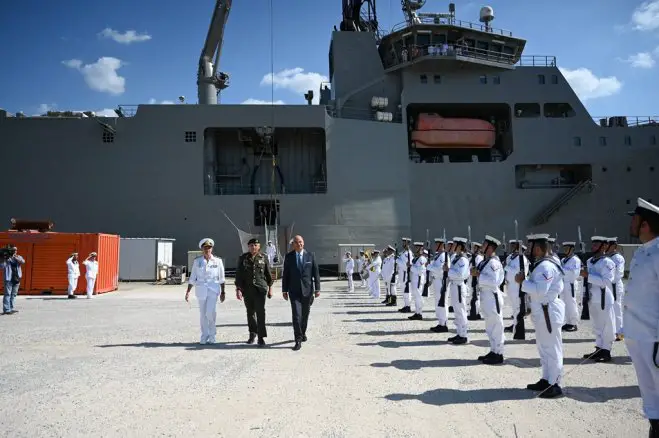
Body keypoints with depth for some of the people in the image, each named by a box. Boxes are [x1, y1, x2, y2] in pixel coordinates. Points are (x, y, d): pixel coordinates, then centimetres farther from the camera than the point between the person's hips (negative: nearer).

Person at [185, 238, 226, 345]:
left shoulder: (218, 261, 2)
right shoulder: (197, 261, 4)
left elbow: (221, 278, 5)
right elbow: (192, 278, 6)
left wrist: (222, 292, 5)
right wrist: (188, 292, 0)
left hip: (213, 289, -2)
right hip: (201, 289, 2)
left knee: (210, 312, -13)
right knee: (203, 314, 5)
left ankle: (212, 335, 7)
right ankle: (204, 336, 18)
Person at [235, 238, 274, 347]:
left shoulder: (264, 258, 2)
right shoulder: (243, 258, 3)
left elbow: (268, 274, 8)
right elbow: (238, 274, 2)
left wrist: (270, 288, 8)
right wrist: (238, 289, -5)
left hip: (260, 289, -2)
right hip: (247, 290, 2)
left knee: (260, 312, -8)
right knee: (250, 312, 12)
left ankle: (261, 337, -3)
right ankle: (252, 333, 31)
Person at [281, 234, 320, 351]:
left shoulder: (310, 256, 1)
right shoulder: (289, 257, 1)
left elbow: (316, 273, 2)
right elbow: (285, 274, 4)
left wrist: (317, 289, -2)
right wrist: (284, 290, 2)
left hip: (307, 289, 1)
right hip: (294, 291, -1)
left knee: (305, 314, 13)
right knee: (296, 315, -10)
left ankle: (303, 333, 37)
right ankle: (298, 340, -5)